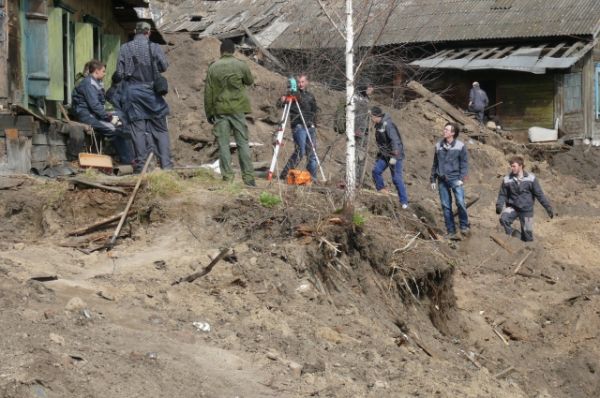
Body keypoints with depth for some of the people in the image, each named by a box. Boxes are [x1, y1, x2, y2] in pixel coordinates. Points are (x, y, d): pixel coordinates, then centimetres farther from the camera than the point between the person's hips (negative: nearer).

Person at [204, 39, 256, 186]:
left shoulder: (213, 67, 2)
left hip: (219, 110, 0)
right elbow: (250, 81, 14)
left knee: (223, 144, 3)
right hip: (237, 108, 0)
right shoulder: (241, 65, -2)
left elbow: (208, 93, 3)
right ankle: (248, 177, -1)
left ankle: (227, 177, -1)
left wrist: (209, 113, 11)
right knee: (243, 143, 3)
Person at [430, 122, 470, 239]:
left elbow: (464, 164, -1)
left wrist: (461, 179, -11)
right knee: (446, 206, 4)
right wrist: (433, 180, 13)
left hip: (455, 179, -4)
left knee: (460, 202, -16)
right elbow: (435, 164, 15)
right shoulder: (438, 145, 9)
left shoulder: (460, 146, -2)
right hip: (442, 180, 4)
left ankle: (464, 226, 3)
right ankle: (451, 231, 11)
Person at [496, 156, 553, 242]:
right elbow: (502, 195, 3)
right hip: (512, 208, 1)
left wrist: (548, 207, -2)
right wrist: (499, 206, -14)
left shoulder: (531, 178, -5)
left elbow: (539, 194, 0)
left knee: (528, 236, 1)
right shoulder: (507, 179, -3)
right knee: (503, 219, -29)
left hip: (526, 210, 0)